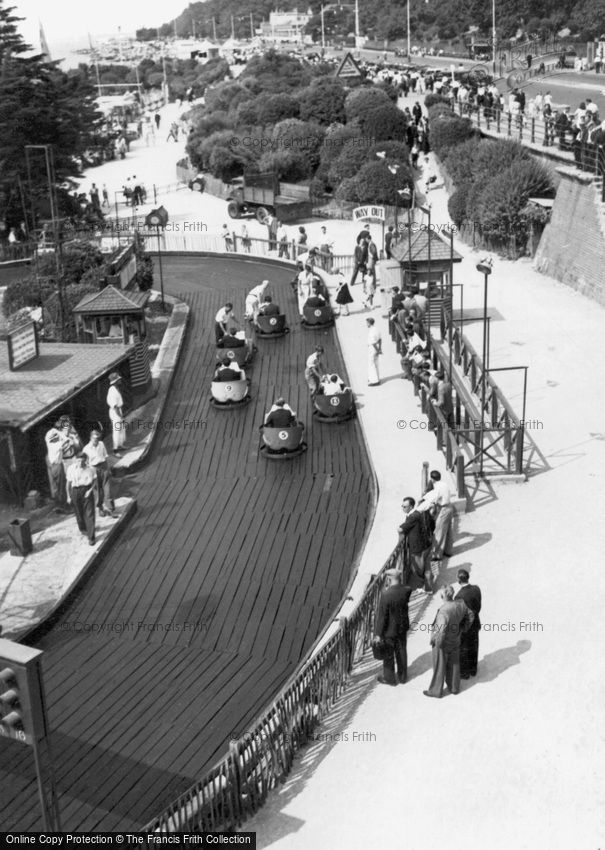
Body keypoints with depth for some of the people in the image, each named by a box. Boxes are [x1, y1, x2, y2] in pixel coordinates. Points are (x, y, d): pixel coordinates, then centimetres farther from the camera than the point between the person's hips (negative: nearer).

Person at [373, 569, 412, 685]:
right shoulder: (406, 590, -14)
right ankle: (402, 677, 37)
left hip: (389, 629, -5)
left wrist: (378, 633, -12)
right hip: (402, 627, 5)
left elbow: (381, 616, -22)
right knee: (401, 652, 22)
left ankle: (389, 678, 32)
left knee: (388, 654, 15)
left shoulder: (386, 594, -29)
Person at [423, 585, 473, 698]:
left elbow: (441, 632, -36)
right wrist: (462, 629, 13)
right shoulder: (460, 604, -16)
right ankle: (454, 687, 40)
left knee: (439, 667, 13)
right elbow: (470, 616, 1)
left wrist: (436, 642, -17)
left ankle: (436, 691, 31)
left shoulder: (443, 612, -37)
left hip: (442, 643, -6)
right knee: (453, 665, 23)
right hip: (455, 641, 6)